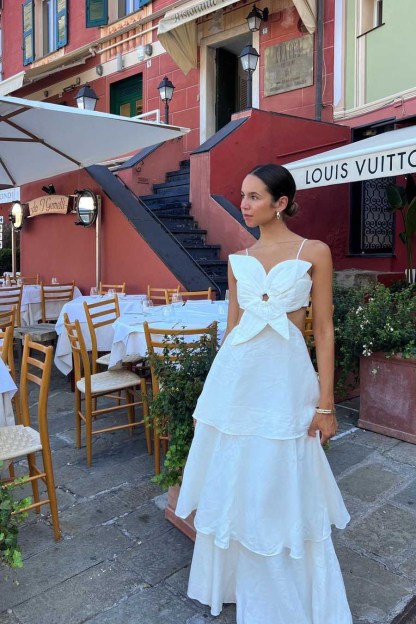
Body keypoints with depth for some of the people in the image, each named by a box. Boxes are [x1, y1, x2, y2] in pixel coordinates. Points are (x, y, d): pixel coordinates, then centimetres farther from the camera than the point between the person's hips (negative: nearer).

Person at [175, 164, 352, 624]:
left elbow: (324, 330, -3)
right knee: (233, 483, 15)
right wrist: (224, 382, 15)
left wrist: (325, 403, -7)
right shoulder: (238, 259, 9)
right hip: (236, 376, 4)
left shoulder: (314, 252, -2)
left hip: (285, 378, -3)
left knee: (283, 487, 9)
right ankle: (239, 581, 41)